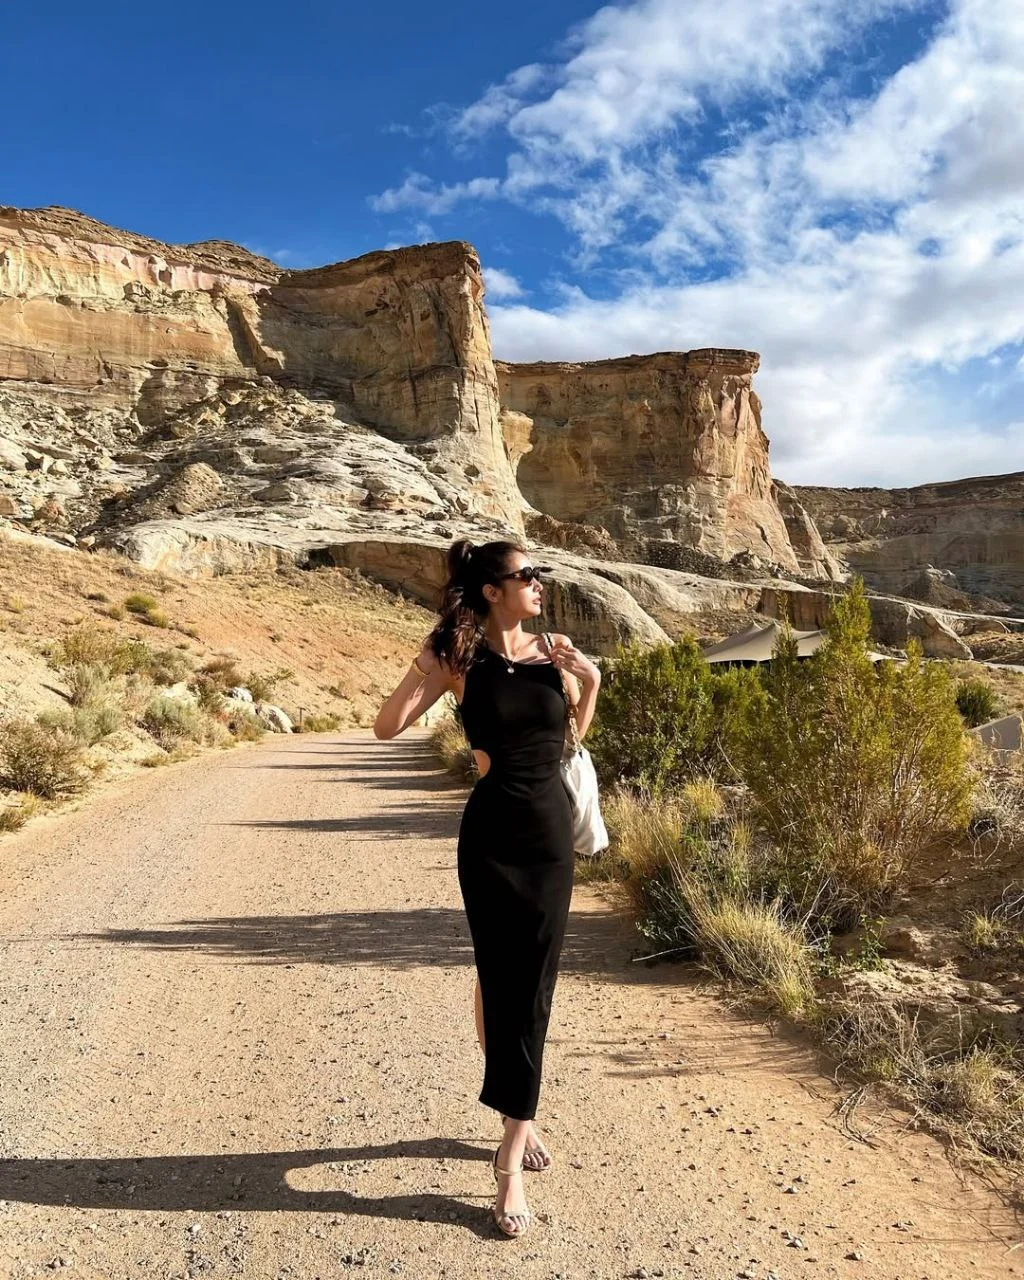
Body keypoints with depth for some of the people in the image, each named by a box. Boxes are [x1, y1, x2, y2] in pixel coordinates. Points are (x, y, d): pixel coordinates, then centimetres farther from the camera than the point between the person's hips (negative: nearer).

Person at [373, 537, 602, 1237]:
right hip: (492, 834, -3)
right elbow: (388, 726, -10)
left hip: (552, 830, 3)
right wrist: (428, 662, -17)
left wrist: (590, 681, -1)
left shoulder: (556, 650, 3)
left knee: (532, 987, 8)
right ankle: (520, 1125, 26)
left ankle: (512, 1153, 20)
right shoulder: (459, 658, -6)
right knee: (501, 982, 5)